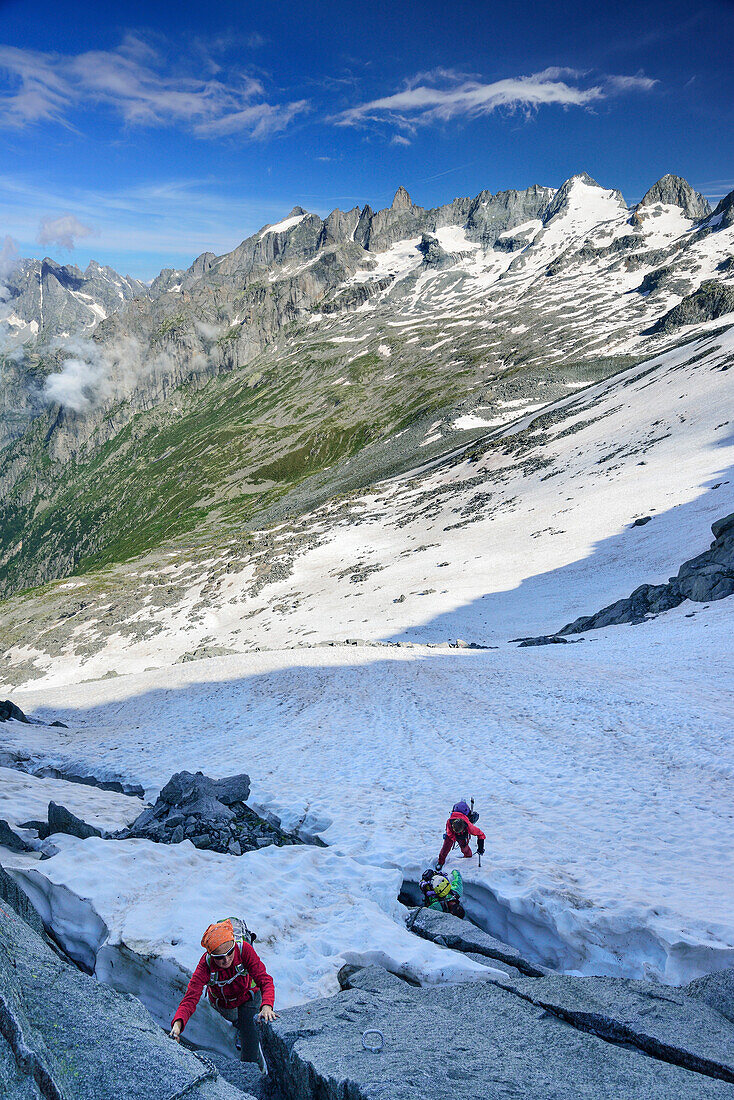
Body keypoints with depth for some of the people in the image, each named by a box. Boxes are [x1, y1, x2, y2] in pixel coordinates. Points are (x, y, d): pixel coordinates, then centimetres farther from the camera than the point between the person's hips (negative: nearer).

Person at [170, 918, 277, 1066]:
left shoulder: (244, 949, -38)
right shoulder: (206, 965, -36)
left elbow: (264, 980, -41)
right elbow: (190, 999, -40)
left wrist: (267, 1006, -59)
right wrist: (177, 1024, -59)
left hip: (248, 997, -1)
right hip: (221, 1003, 1)